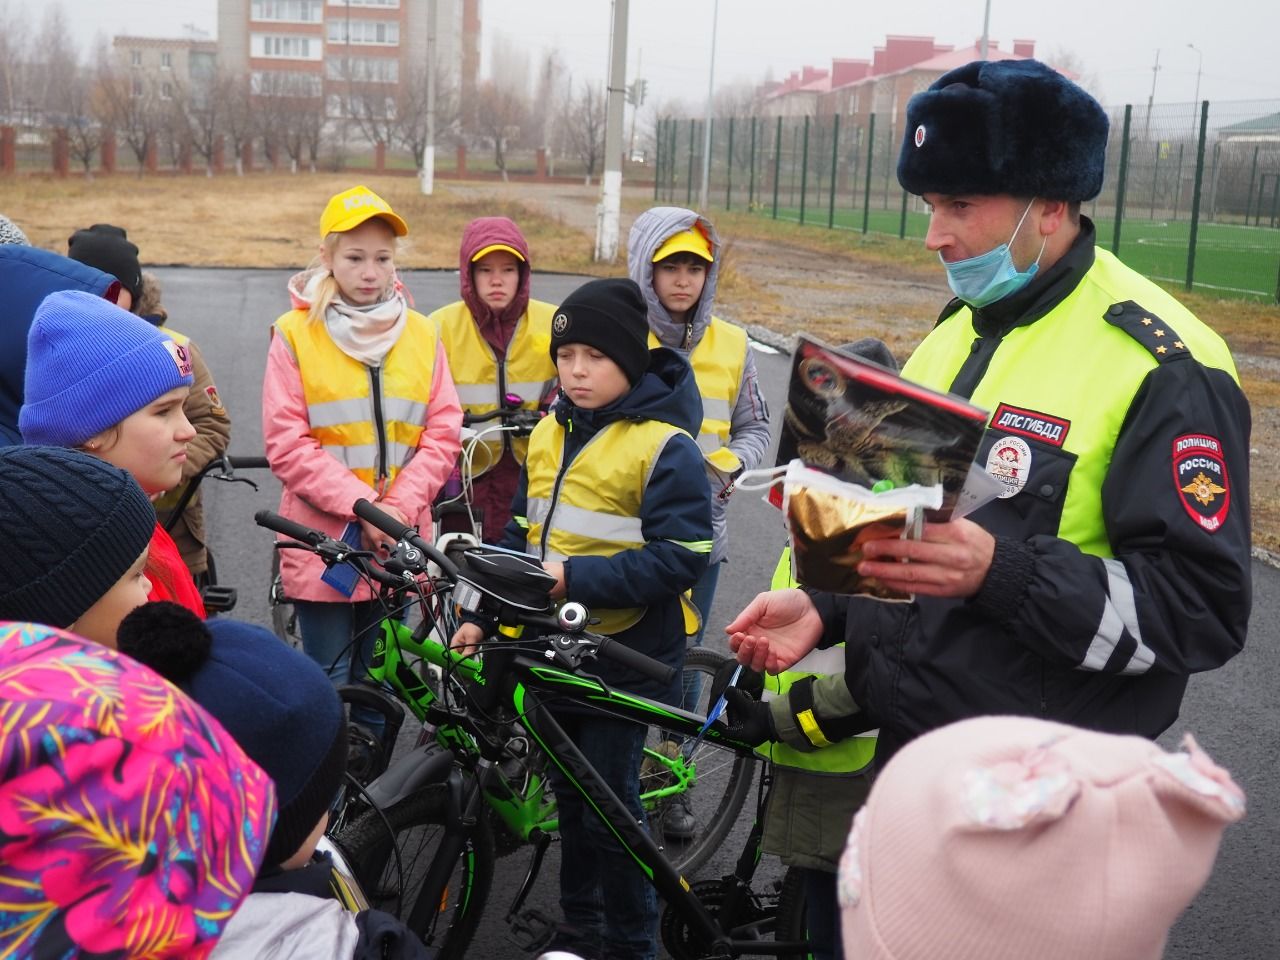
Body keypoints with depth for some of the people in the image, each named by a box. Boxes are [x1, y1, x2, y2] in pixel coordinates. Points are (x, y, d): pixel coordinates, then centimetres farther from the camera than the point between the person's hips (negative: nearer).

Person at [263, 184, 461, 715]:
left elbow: (443, 433, 2)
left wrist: (397, 509, -10)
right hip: (324, 539, -3)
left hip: (397, 543, 3)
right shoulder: (295, 333, -3)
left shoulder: (421, 334, 6)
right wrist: (359, 504, -16)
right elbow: (286, 442, -8)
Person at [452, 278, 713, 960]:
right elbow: (522, 535, 15)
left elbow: (679, 559, -19)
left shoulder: (663, 445, -14)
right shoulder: (549, 433, 7)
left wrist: (577, 578, -25)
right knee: (569, 794, 18)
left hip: (624, 654, -6)